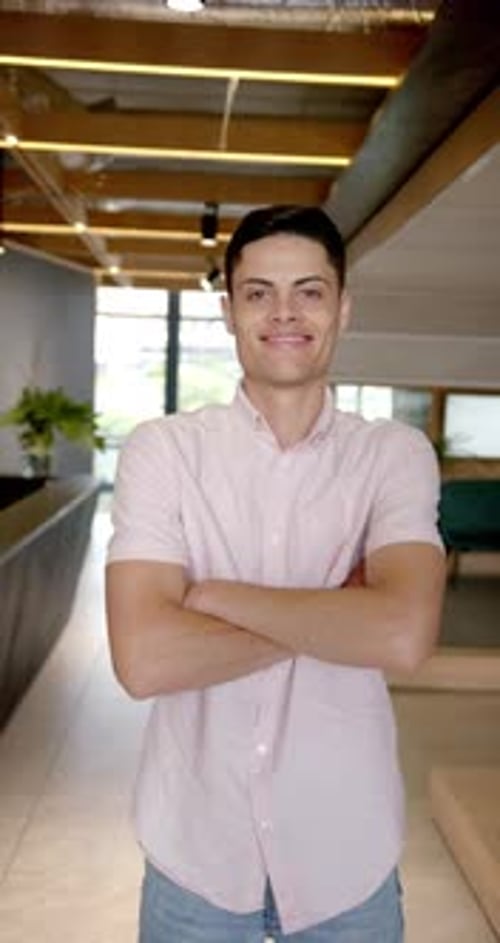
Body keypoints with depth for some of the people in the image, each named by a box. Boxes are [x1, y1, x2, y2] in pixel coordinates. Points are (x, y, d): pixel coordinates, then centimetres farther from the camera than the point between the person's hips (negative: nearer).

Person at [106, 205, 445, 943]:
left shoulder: (397, 455, -7)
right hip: (195, 850, 0)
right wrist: (341, 613, -17)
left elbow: (404, 636, -23)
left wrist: (218, 596, -18)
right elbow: (143, 658, -20)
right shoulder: (162, 449, -9)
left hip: (347, 856, 1)